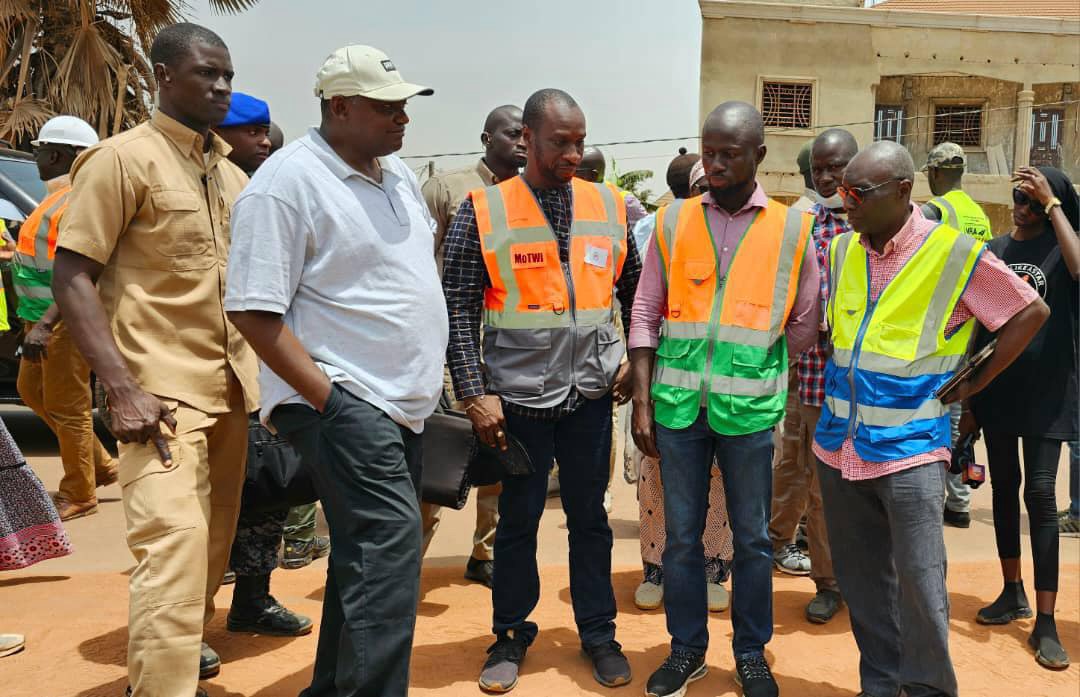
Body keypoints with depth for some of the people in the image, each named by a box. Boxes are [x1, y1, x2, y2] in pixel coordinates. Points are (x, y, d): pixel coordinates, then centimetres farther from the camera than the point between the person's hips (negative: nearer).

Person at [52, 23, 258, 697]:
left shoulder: (233, 174, 13)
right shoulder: (123, 158, -6)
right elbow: (71, 278, -10)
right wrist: (123, 388, -20)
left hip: (229, 387, 7)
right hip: (162, 388, -7)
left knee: (215, 541, 15)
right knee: (175, 542, -15)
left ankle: (178, 642, 36)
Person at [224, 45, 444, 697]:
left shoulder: (399, 174, 12)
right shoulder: (285, 183, -14)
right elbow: (256, 312, -16)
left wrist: (429, 383, 16)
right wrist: (328, 398, -19)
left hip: (405, 402, 9)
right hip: (342, 400, -8)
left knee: (369, 555, 16)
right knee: (391, 547, -16)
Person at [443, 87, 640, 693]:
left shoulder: (610, 207, 4)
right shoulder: (484, 212, -5)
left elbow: (635, 290, 15)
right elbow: (459, 308, -6)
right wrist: (475, 394, -11)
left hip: (591, 394, 2)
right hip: (517, 397, -2)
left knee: (590, 517, 13)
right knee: (518, 519, 11)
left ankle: (599, 632, 31)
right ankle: (512, 634, 30)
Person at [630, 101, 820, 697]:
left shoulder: (792, 229, 1)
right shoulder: (673, 221, 4)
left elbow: (804, 323, 9)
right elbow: (646, 314, 4)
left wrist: (754, 368, 7)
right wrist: (642, 401, -1)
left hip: (749, 411, -1)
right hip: (678, 404, 1)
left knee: (752, 537, 11)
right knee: (681, 535, 11)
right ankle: (687, 648, 29)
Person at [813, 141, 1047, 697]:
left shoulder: (955, 252, -9)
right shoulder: (840, 250, 5)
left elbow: (1030, 313, 0)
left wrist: (975, 383, 0)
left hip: (909, 447, -4)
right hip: (840, 444, 5)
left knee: (919, 581, -1)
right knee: (860, 580, 13)